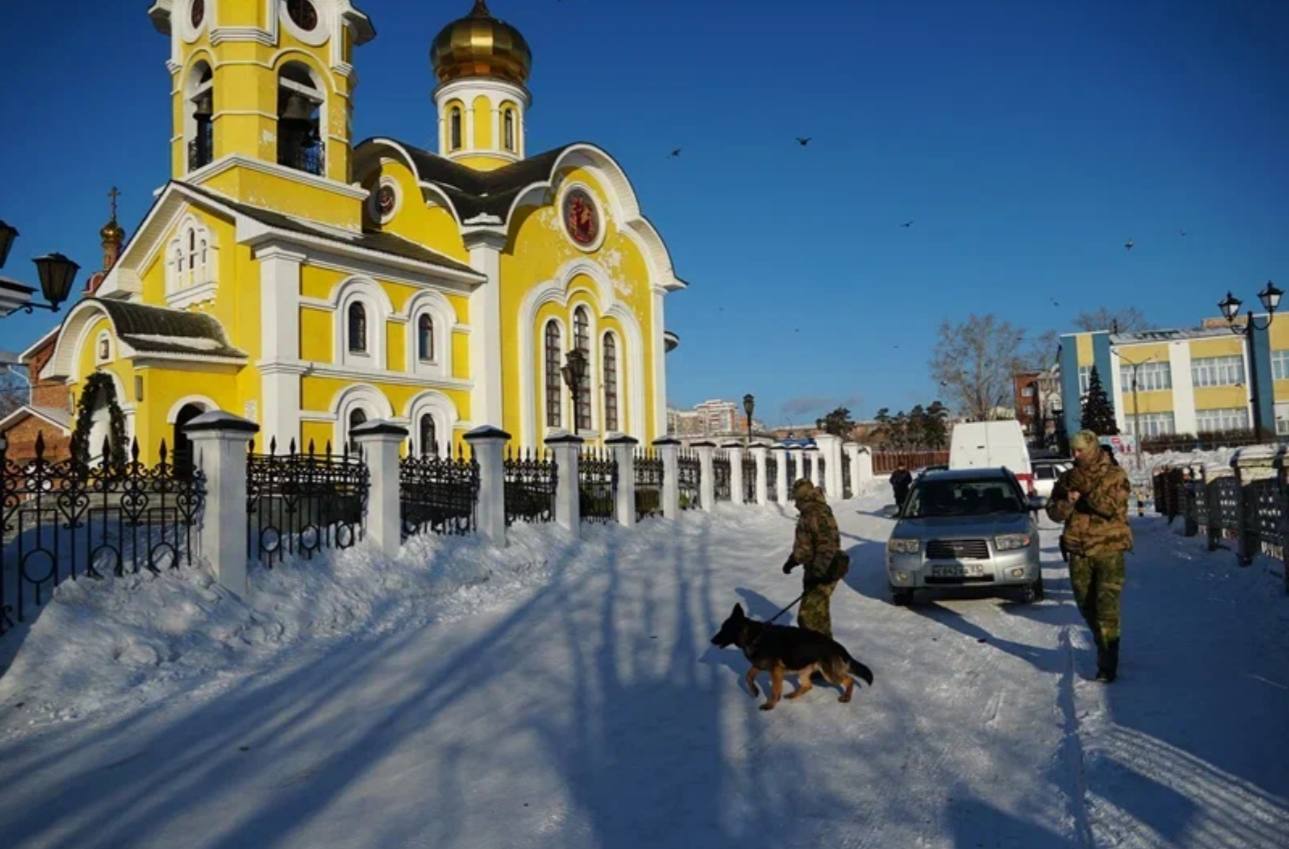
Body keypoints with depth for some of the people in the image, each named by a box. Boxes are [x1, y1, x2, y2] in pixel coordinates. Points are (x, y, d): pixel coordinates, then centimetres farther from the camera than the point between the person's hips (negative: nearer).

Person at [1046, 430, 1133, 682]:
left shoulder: (1114, 475, -3)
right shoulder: (1068, 478, 7)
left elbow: (1112, 506, -19)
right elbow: (1054, 512, 3)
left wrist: (1085, 488, -21)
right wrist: (1068, 501, -16)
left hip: (1109, 550, -4)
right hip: (1079, 551, 5)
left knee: (1107, 607, -9)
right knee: (1086, 606, 14)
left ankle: (1107, 665, -4)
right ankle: (1104, 649, 36)